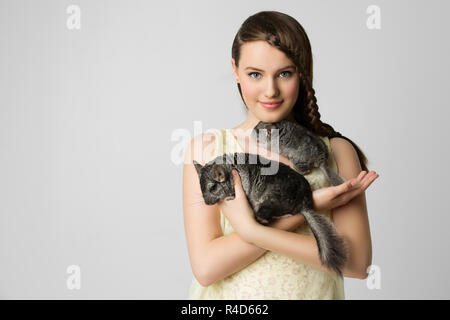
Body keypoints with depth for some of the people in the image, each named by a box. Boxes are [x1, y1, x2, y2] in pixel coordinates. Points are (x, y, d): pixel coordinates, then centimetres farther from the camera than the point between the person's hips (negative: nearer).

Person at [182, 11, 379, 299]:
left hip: (313, 293, 0)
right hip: (227, 296, 0)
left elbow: (358, 262, -12)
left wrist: (250, 229, -18)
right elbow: (206, 265, -12)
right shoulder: (206, 148, -4)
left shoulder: (336, 151, -2)